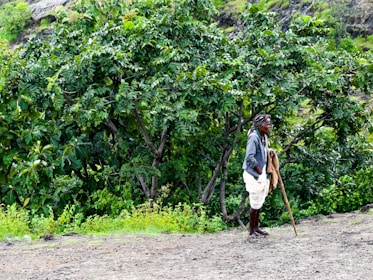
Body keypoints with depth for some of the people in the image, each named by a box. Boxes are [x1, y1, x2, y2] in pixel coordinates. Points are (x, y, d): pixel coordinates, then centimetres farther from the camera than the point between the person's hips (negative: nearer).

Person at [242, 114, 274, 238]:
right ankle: (251, 231, 3)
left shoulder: (264, 137, 9)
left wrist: (269, 151, 3)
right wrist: (259, 171, -18)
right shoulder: (254, 137, -19)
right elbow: (249, 158, -24)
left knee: (260, 200, 15)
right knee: (255, 202, -5)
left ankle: (256, 227, 26)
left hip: (262, 174, 9)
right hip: (253, 174, -9)